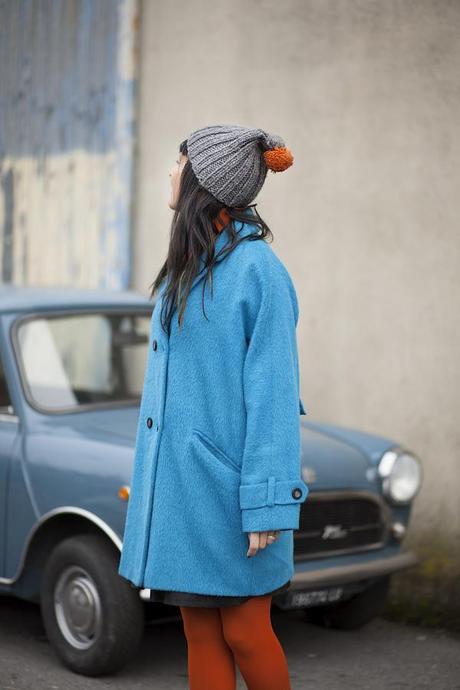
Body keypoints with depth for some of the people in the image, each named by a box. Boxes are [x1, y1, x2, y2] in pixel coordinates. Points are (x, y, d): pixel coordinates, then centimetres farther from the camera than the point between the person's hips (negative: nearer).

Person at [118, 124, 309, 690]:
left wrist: (267, 504, -17)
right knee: (200, 633, 10)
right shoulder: (188, 267, 12)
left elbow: (272, 389, -15)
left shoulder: (258, 269, -12)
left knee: (244, 632, 1)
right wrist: (152, 478, 14)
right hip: (179, 484, 7)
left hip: (227, 483, -7)